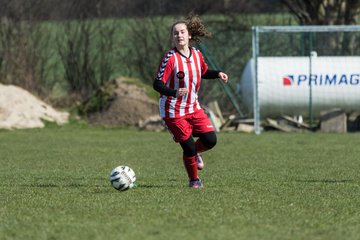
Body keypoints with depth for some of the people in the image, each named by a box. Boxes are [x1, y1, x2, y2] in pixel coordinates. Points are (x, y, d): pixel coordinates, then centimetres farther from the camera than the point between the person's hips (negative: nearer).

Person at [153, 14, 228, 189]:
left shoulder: (197, 54, 0)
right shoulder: (170, 58, -19)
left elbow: (203, 72, 20)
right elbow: (157, 84, -20)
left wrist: (217, 74, 1)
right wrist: (174, 93, -37)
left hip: (193, 107, 6)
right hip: (173, 112, -6)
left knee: (210, 140, -4)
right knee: (189, 147, -7)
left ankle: (195, 152, 31)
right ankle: (194, 180, 17)